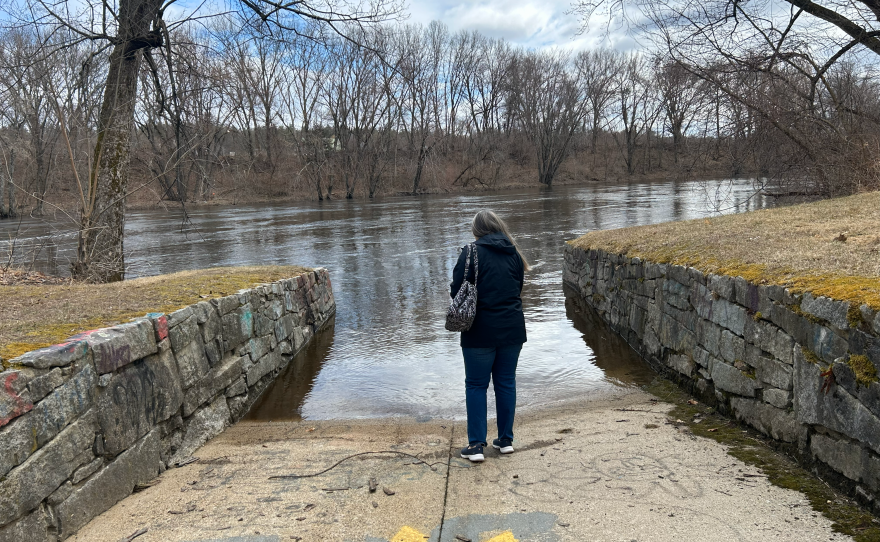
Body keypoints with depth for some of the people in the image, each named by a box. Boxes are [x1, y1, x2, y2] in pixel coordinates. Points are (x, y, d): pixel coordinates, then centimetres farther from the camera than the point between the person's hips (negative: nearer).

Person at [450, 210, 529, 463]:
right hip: (512, 329, 4)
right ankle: (506, 440, 22)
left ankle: (476, 445, 6)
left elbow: (457, 290, -9)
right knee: (506, 383, 14)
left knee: (476, 386, 5)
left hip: (480, 331, -4)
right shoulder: (514, 253, 5)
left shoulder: (471, 252, -10)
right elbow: (518, 289, 11)